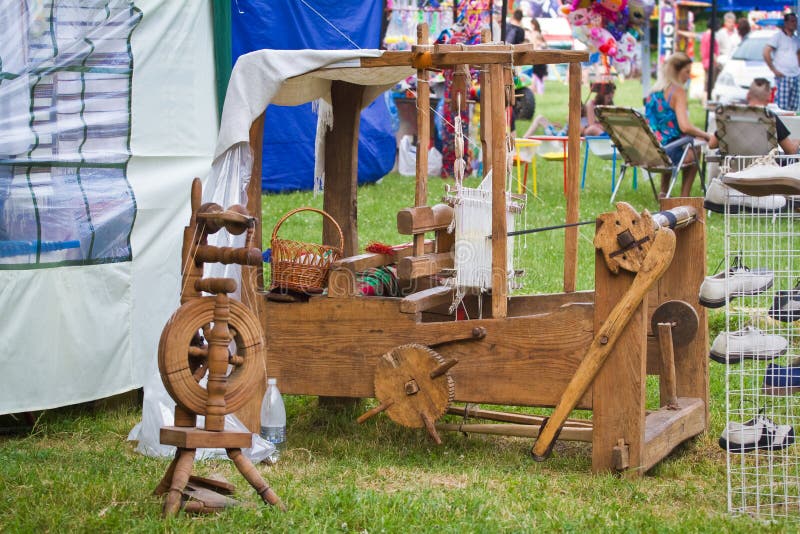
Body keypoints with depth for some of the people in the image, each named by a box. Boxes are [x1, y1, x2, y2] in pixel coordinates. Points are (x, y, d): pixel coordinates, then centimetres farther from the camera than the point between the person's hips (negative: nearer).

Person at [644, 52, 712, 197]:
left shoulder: (654, 91, 10)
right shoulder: (678, 91, -13)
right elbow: (685, 126, -23)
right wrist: (706, 136, -7)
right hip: (669, 151, -7)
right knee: (694, 152, 25)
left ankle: (663, 193, 37)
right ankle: (684, 198, 25)